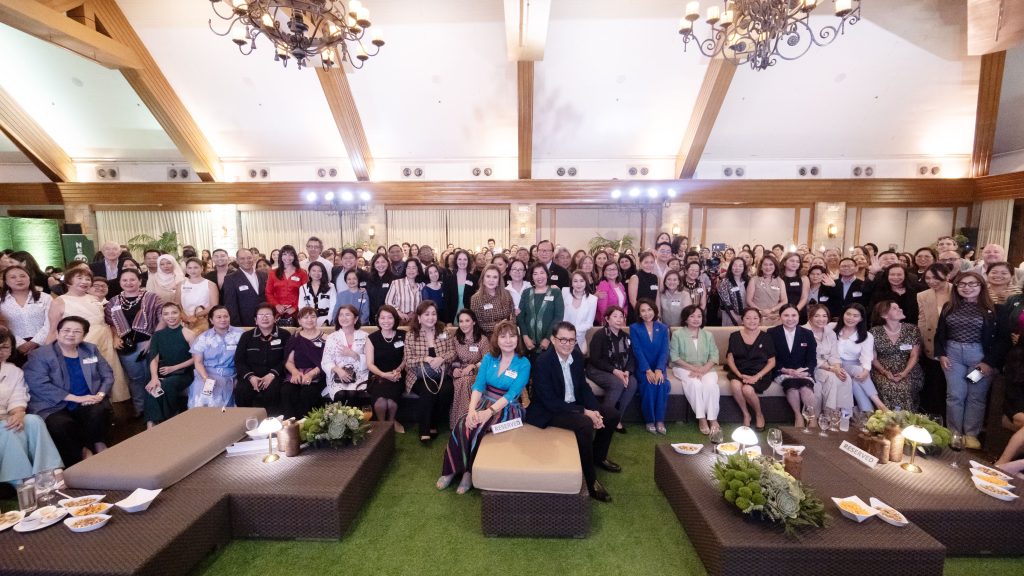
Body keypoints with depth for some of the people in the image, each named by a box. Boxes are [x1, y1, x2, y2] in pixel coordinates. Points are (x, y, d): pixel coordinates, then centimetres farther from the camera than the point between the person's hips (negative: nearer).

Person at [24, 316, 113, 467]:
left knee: (99, 412, -28)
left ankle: (98, 445, -2)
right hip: (54, 407, -2)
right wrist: (76, 398, -21)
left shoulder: (91, 349, 11)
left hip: (88, 403, 2)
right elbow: (39, 385, -13)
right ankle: (80, 453, -7)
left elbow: (107, 375, 10)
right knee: (60, 424, -31)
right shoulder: (40, 355, -1)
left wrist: (100, 394, -10)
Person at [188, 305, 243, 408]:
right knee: (201, 402, -24)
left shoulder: (239, 334, 5)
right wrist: (206, 378, -13)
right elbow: (198, 362, 5)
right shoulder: (203, 338, 11)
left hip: (229, 377, -1)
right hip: (206, 375, 1)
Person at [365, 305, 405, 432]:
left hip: (396, 376, 0)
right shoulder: (372, 338, 3)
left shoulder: (403, 335, 5)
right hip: (378, 376, 0)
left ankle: (392, 421, 5)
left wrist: (398, 370, -9)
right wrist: (384, 374, -18)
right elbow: (369, 364, 0)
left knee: (391, 399, -31)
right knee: (380, 400, -32)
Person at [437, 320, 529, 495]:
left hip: (506, 409, -3)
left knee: (476, 429, -27)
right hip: (483, 402, 4)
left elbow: (511, 394, -17)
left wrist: (489, 412, -28)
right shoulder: (488, 358, 3)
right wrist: (472, 409, -21)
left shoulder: (523, 364, -9)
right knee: (461, 425, -23)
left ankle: (470, 471, -7)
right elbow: (478, 385, -4)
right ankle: (452, 469, -5)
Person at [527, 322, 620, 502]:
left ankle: (599, 456, 28)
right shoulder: (543, 362, -25)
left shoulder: (577, 356, -2)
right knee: (585, 425, -30)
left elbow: (584, 387, 6)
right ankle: (590, 480, -10)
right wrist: (584, 412, -25)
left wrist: (594, 410, -12)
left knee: (612, 415, 4)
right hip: (549, 411, -8)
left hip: (574, 404, 8)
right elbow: (549, 401, -26)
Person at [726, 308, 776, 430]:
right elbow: (730, 359, 4)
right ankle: (746, 414, -6)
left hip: (760, 373, -1)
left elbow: (771, 362, 2)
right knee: (735, 385, -32)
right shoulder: (734, 336, 5)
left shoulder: (765, 337, 2)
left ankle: (759, 415, 2)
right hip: (739, 372, 2)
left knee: (747, 389, -31)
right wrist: (739, 375, -12)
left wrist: (757, 376, -13)